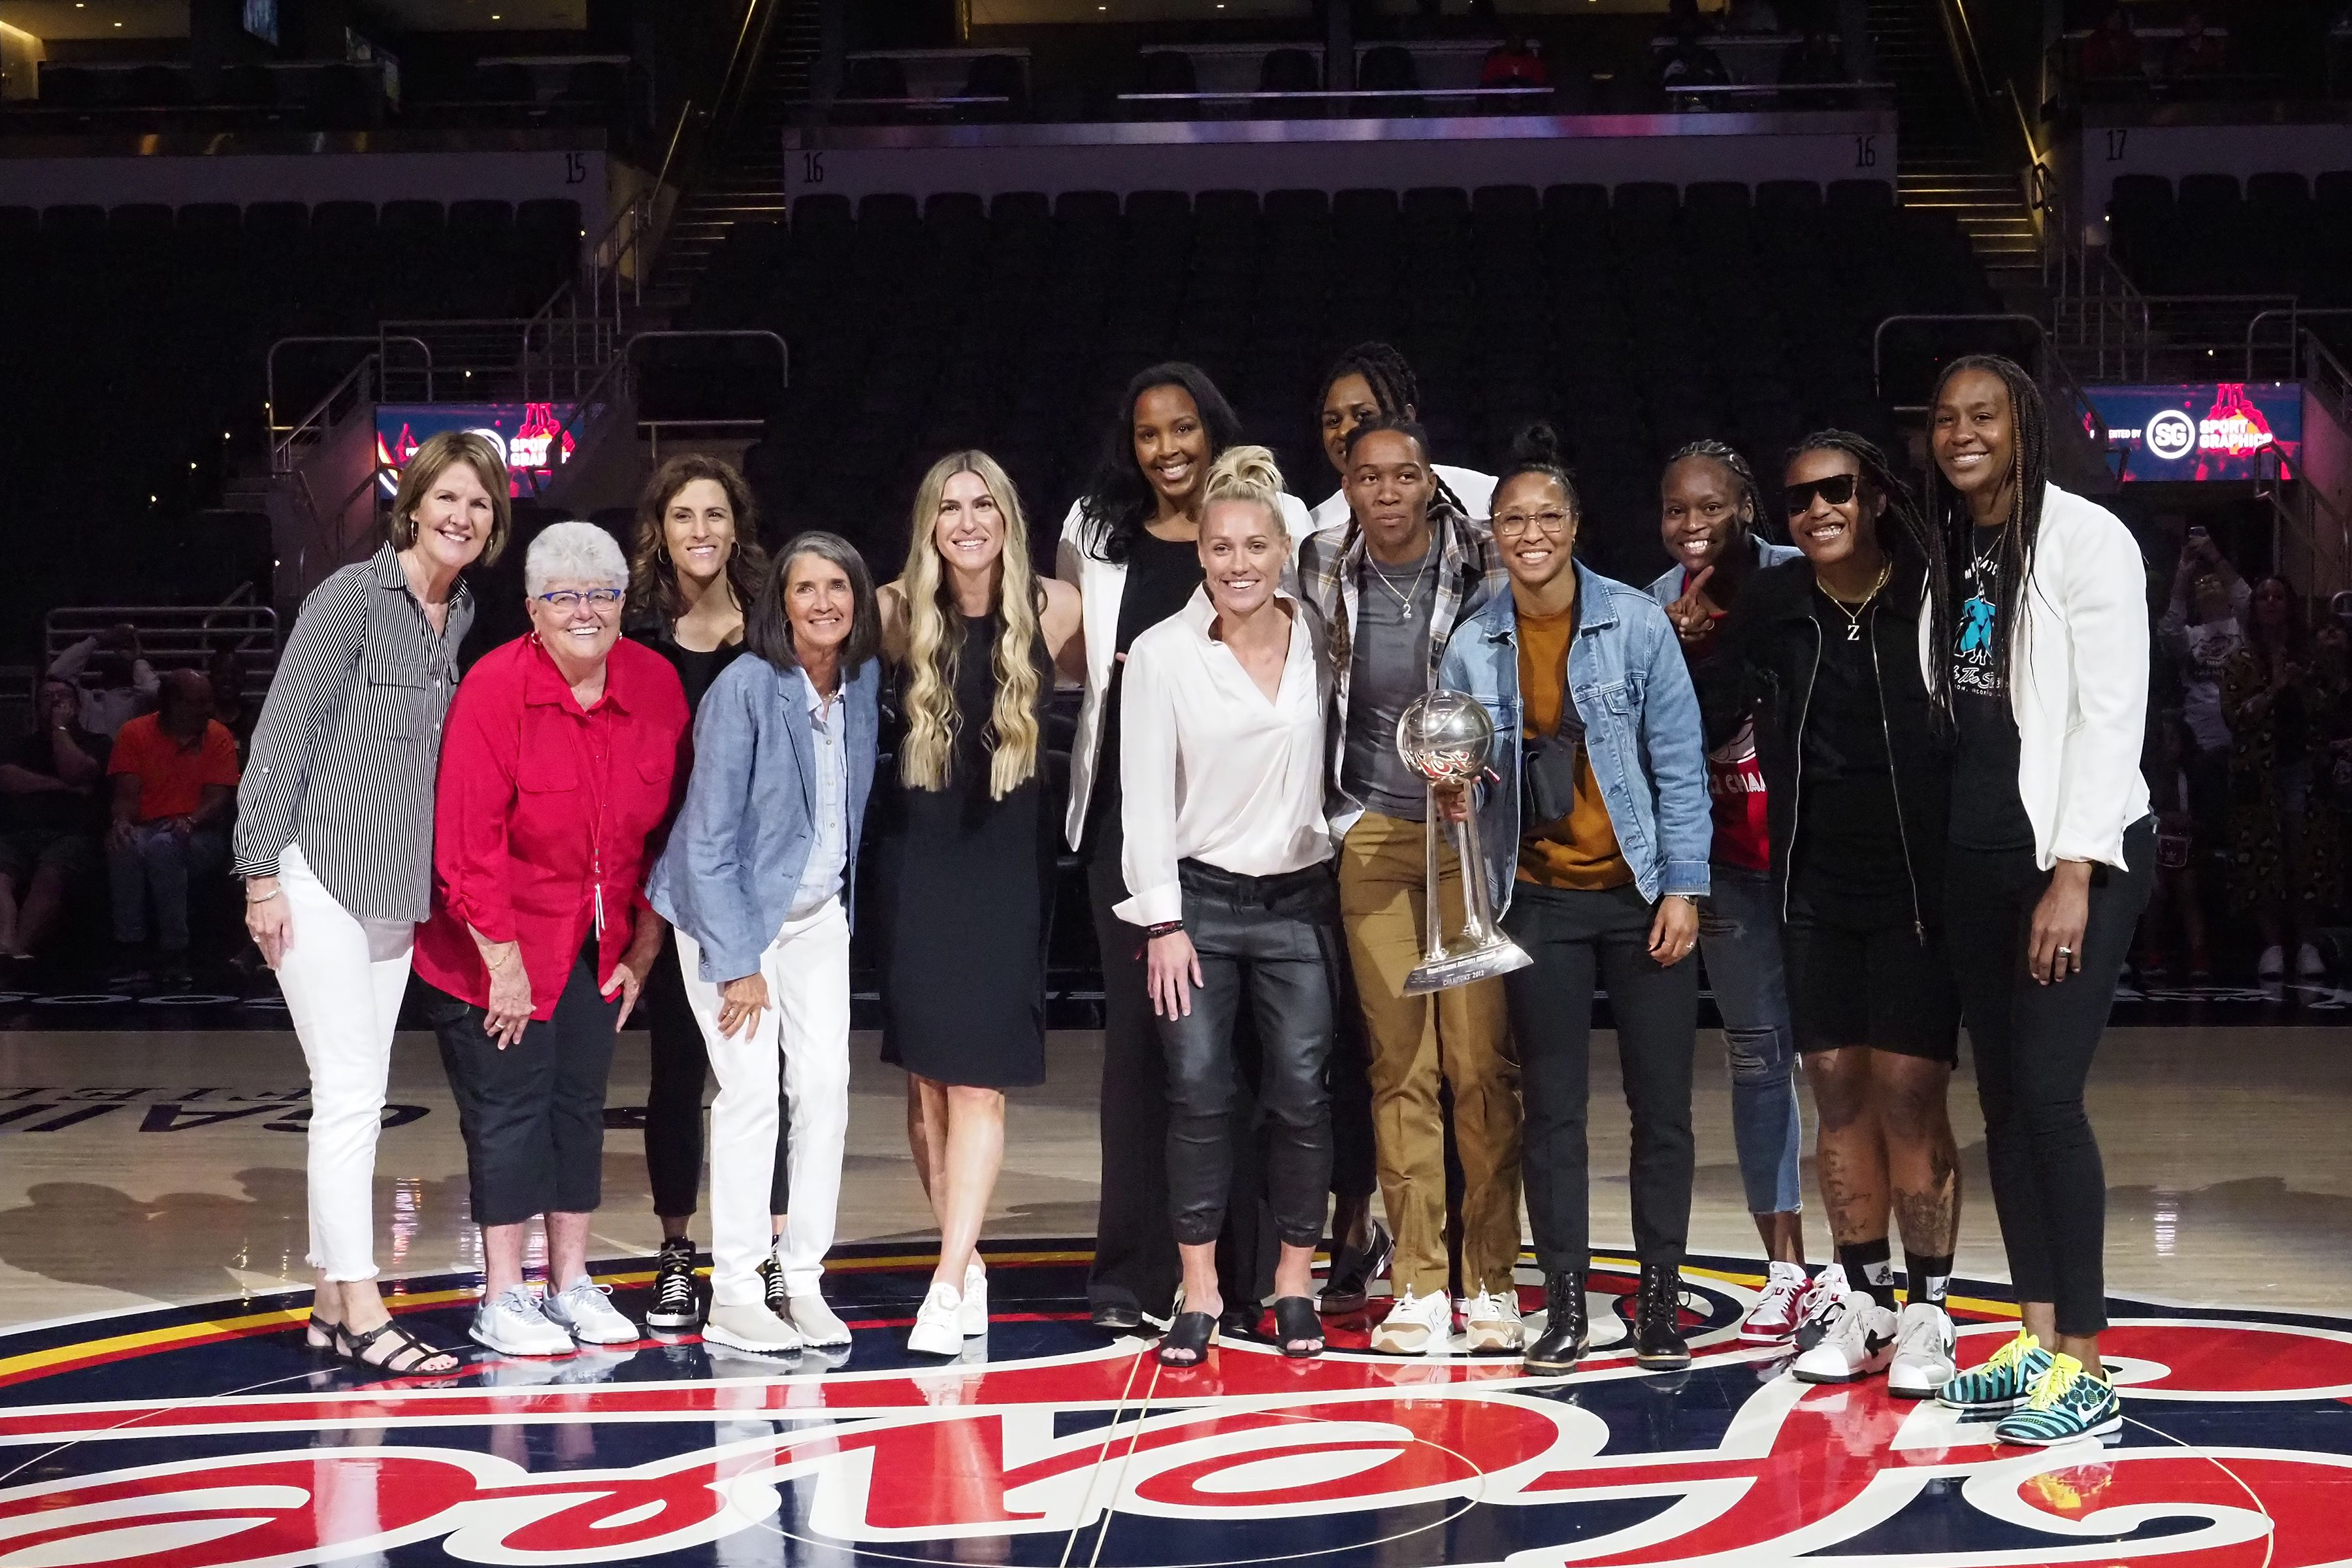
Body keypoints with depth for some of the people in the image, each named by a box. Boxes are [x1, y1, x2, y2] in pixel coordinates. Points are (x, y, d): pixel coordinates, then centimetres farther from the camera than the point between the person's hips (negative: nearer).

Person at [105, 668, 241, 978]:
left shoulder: (218, 737, 5)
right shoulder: (135, 732, 7)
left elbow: (219, 798, -3)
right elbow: (126, 794, 1)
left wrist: (190, 821, -25)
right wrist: (122, 822, -23)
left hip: (201, 836, -1)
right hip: (146, 830, 1)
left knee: (163, 846, -36)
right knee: (124, 846, -35)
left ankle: (175, 951, -31)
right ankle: (128, 948, -28)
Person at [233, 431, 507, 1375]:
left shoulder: (462, 617, 10)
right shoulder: (353, 596, -9)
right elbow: (281, 734, -10)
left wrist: (442, 878, 14)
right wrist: (262, 872, -13)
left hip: (397, 887, 7)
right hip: (319, 874, -7)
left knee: (359, 1098, 10)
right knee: (350, 1093, -8)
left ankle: (333, 1302, 17)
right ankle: (360, 1311, -4)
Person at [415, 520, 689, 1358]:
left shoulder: (656, 685, -5)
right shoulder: (494, 688, -19)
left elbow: (667, 825, 3)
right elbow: (468, 841, -19)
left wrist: (643, 948, 3)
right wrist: (502, 962, -17)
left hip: (598, 940, 5)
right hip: (502, 943, -5)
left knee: (580, 1101, 11)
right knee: (508, 1105, -1)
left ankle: (571, 1283, 22)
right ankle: (502, 1300, 9)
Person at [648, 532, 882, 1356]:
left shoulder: (865, 684, -3)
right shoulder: (745, 690, -20)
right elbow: (709, 839, -18)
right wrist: (737, 963, -18)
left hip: (818, 913, 6)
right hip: (730, 911, -5)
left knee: (826, 1086, 1)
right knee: (752, 1092, -9)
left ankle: (803, 1282, 10)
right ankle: (734, 1298, 0)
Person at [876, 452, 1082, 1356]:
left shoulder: (1056, 610, -3)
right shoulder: (898, 613, -4)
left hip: (1009, 855, -1)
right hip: (920, 851, 1)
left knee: (979, 1075, -8)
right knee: (926, 1075, 3)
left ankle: (948, 1281, -8)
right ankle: (967, 1259, 17)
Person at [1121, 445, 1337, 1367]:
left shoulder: (1318, 640, 3)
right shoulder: (1162, 653, -4)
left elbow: (1343, 756, 14)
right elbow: (1145, 798, -4)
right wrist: (1163, 922, -7)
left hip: (1300, 899, 2)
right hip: (1199, 899, -2)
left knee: (1301, 1093, 1)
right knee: (1198, 1096, -3)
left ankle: (1295, 1282, 14)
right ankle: (1199, 1294, 6)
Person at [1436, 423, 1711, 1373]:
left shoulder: (1637, 623, -6)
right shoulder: (1472, 647, 1)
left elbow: (1679, 761, -4)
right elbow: (1463, 773, 10)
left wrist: (1683, 887, -8)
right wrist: (1456, 795, -13)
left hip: (1639, 893, -2)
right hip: (1539, 899, 2)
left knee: (1661, 1100, 1)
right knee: (1552, 1105, 5)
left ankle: (1660, 1301, 12)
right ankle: (1565, 1304, 12)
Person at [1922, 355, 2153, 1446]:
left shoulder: (2083, 540, -9)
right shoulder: (1950, 551, 12)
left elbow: (2111, 714, -14)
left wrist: (2074, 873, -19)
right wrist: (1934, 854, 9)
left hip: (2077, 854, -7)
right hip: (1976, 857, 7)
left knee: (2047, 1092, -12)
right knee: (2001, 1099, 7)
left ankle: (2086, 1368, -5)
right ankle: (2037, 1340, 15)